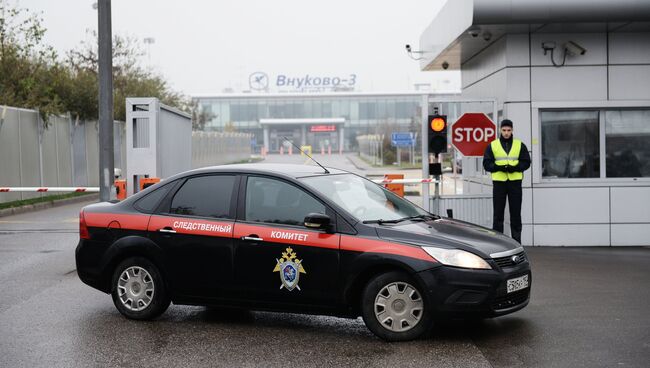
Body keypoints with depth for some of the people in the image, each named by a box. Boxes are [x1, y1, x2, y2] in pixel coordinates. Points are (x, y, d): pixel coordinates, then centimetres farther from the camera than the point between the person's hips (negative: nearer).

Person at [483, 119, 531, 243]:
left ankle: (516, 241, 11)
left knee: (516, 213, 4)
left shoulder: (520, 145, 8)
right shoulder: (492, 146, 6)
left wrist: (515, 167, -14)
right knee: (498, 213, 2)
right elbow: (487, 164, 2)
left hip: (515, 182, 0)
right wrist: (498, 167, -15)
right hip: (499, 182, 0)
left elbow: (526, 162, 4)